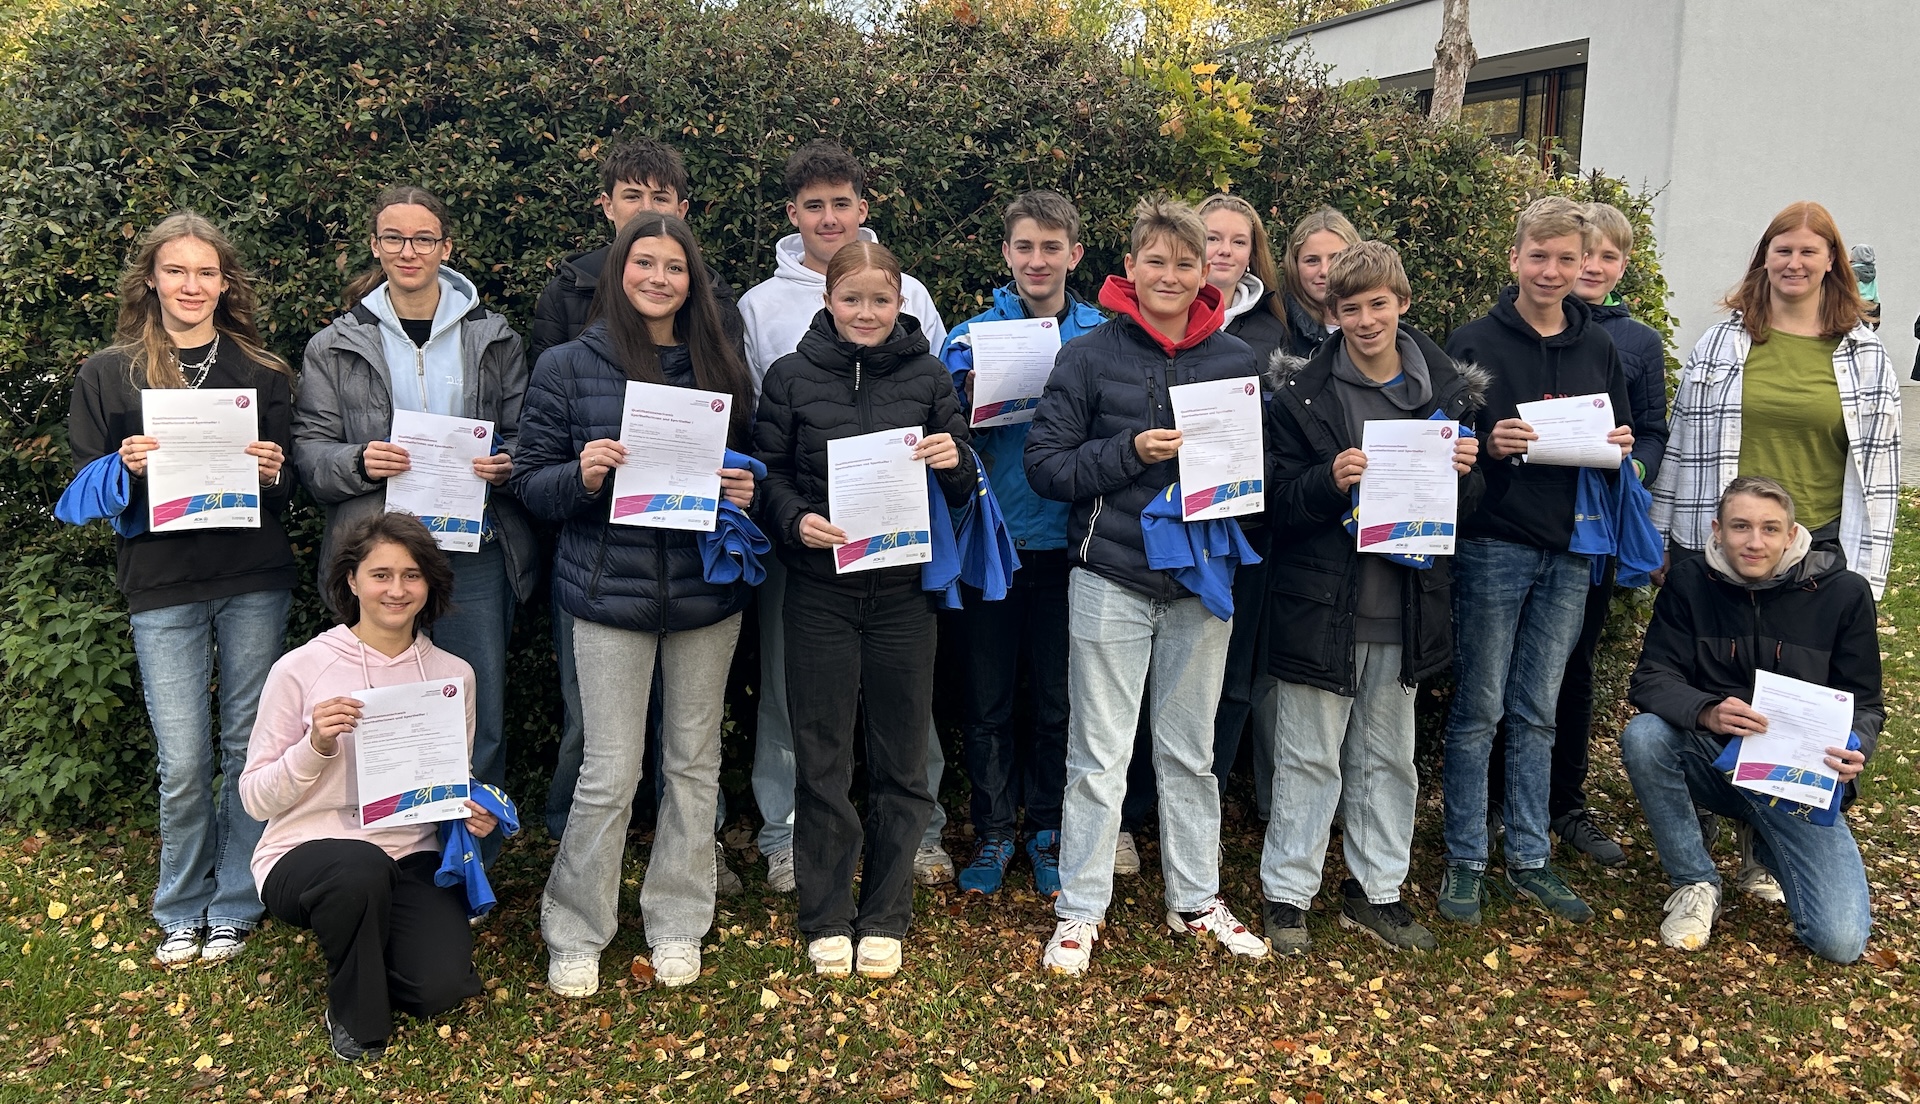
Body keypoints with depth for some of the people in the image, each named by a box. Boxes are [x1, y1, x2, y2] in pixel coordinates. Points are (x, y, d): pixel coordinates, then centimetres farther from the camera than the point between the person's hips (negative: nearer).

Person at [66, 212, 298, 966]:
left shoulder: (264, 373, 7)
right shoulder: (108, 375, 6)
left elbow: (292, 486, 10)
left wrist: (272, 472, -12)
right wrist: (126, 468, -14)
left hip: (255, 583, 1)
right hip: (162, 588, -1)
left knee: (249, 747, 6)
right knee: (184, 761, -2)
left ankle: (235, 905, 22)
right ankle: (181, 911, 19)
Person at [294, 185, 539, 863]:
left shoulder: (493, 339, 9)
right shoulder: (336, 347, 8)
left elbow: (524, 434, 12)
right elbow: (309, 450, 5)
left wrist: (507, 465, -10)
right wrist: (359, 463, -15)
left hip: (474, 552, 1)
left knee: (480, 724, 3)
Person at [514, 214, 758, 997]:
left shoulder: (722, 368, 7)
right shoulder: (568, 366, 0)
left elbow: (752, 468, 15)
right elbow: (530, 482, 1)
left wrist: (745, 492, -7)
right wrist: (582, 475, -19)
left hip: (706, 593, 3)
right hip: (611, 594, -3)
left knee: (694, 760, 10)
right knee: (610, 771, -1)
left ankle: (677, 925, 26)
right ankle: (575, 934, 18)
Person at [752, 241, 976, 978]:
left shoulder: (929, 378, 4)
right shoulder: (791, 377, 2)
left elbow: (962, 494, 7)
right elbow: (766, 474, 4)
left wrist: (955, 465, -15)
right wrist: (796, 521, -15)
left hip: (904, 588, 1)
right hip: (819, 591, -1)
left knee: (902, 762, 8)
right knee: (821, 759, 5)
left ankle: (886, 918, 23)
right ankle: (827, 918, 21)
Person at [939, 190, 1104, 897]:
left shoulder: (1103, 338, 4)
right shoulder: (972, 336, 3)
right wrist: (972, 401, -18)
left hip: (1067, 540, 0)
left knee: (1059, 697, 10)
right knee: (988, 695, 7)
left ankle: (1047, 829, 26)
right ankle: (992, 831, 22)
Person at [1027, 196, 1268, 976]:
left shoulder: (1236, 359, 5)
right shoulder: (1090, 356, -4)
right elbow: (1044, 465, -7)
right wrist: (1130, 452, -19)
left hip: (1202, 583, 3)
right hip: (1112, 582, -3)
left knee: (1191, 753, 15)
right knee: (1100, 757, 4)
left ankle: (1196, 900, 29)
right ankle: (1079, 912, 16)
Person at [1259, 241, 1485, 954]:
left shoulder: (1448, 389, 5)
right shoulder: (1303, 393, -5)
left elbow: (1468, 506, 12)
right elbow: (1279, 503, -6)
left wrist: (1463, 470, -9)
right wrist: (1329, 481, -24)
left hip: (1404, 610, 4)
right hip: (1322, 605, -3)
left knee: (1388, 759, 15)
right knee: (1310, 759, 5)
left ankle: (1375, 891, 29)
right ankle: (1287, 896, 18)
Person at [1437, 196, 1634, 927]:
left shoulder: (1599, 349, 10)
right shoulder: (1475, 343, -3)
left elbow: (1621, 441, 17)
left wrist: (1620, 450, -5)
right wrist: (1487, 446, -23)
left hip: (1570, 549, 4)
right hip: (1492, 545, -4)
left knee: (1538, 711, 11)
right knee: (1479, 708, 2)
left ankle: (1530, 859, 21)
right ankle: (1465, 860, 13)